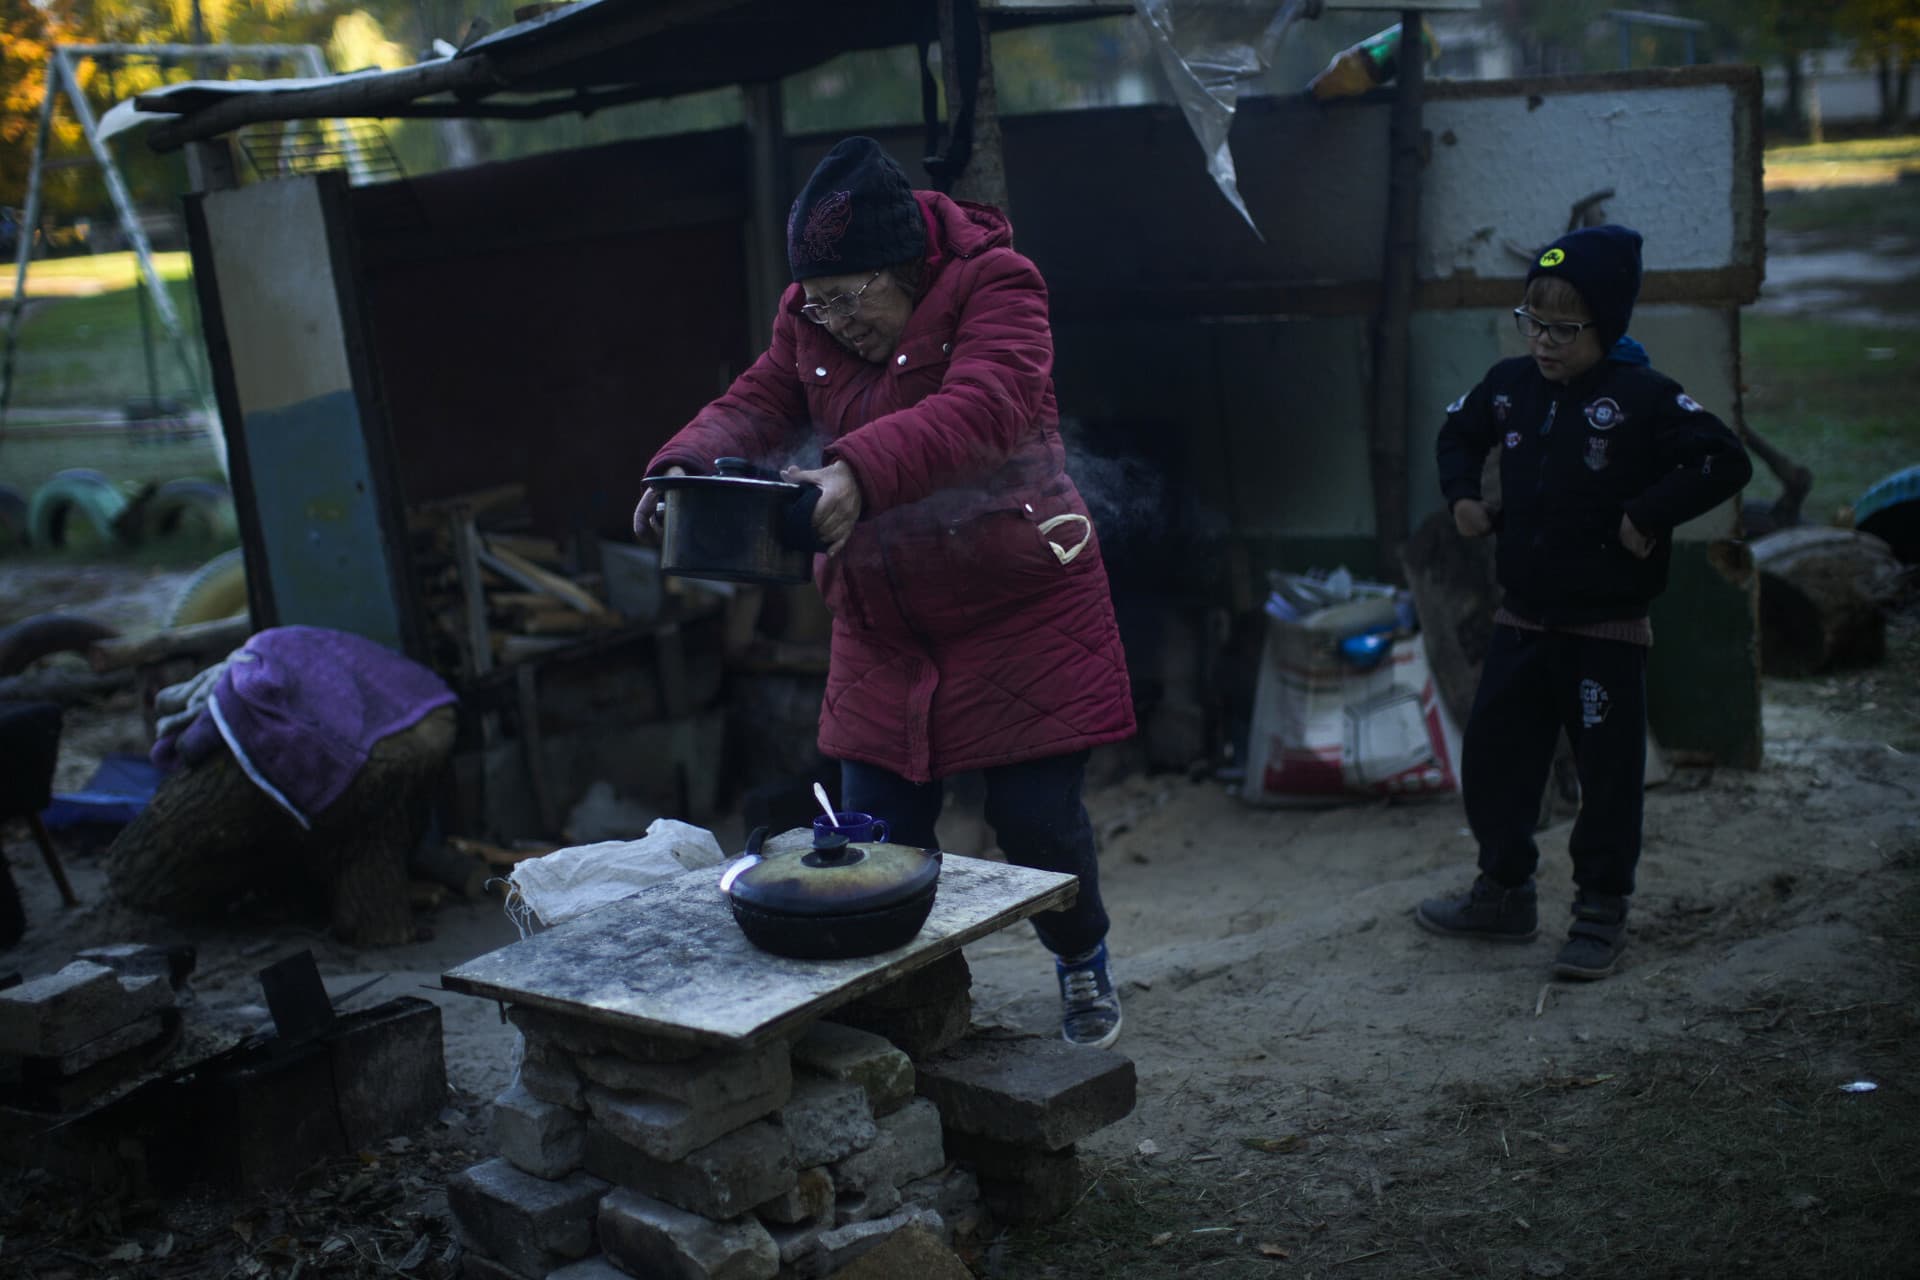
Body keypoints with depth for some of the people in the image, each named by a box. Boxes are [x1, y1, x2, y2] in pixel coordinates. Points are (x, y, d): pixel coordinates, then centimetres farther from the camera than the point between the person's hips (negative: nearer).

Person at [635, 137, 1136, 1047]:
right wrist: (686, 466, -23)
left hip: (1019, 613, -5)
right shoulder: (807, 320, 5)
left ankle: (1082, 963, 30)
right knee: (877, 832, 3)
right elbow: (758, 404, 0)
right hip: (883, 627, 5)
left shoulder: (995, 287, -15)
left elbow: (981, 408, -31)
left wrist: (858, 474, -47)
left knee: (1036, 818, 0)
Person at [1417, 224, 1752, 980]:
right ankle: (1504, 894, 29)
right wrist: (1462, 496, 7)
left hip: (1607, 632, -5)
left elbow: (1726, 462, -18)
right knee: (1491, 760, 12)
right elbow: (1458, 432, 22)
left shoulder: (1643, 398, -14)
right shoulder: (1510, 387, 2)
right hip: (1521, 624, 6)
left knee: (1608, 775, 4)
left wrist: (1649, 515, -22)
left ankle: (1601, 913, 18)